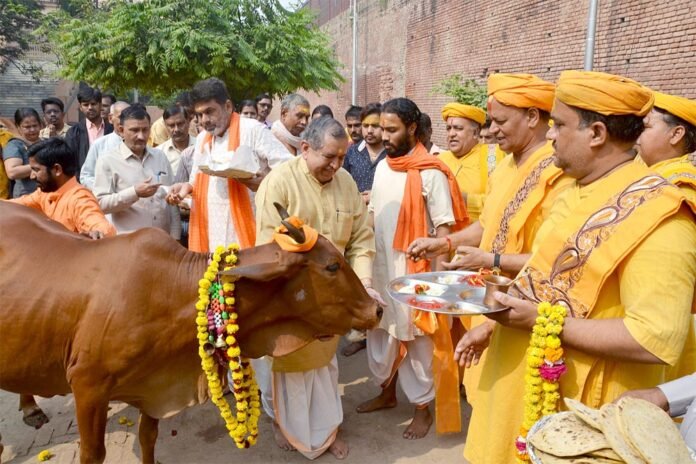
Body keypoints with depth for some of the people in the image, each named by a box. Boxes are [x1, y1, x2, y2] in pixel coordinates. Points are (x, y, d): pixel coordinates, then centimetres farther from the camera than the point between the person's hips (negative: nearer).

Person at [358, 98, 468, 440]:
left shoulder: (430, 173, -14)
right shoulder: (382, 167, 8)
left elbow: (445, 228, -14)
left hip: (414, 271, -7)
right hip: (379, 267, 7)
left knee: (416, 339, 6)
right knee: (380, 331, 18)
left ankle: (423, 408, 26)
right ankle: (387, 392, 40)